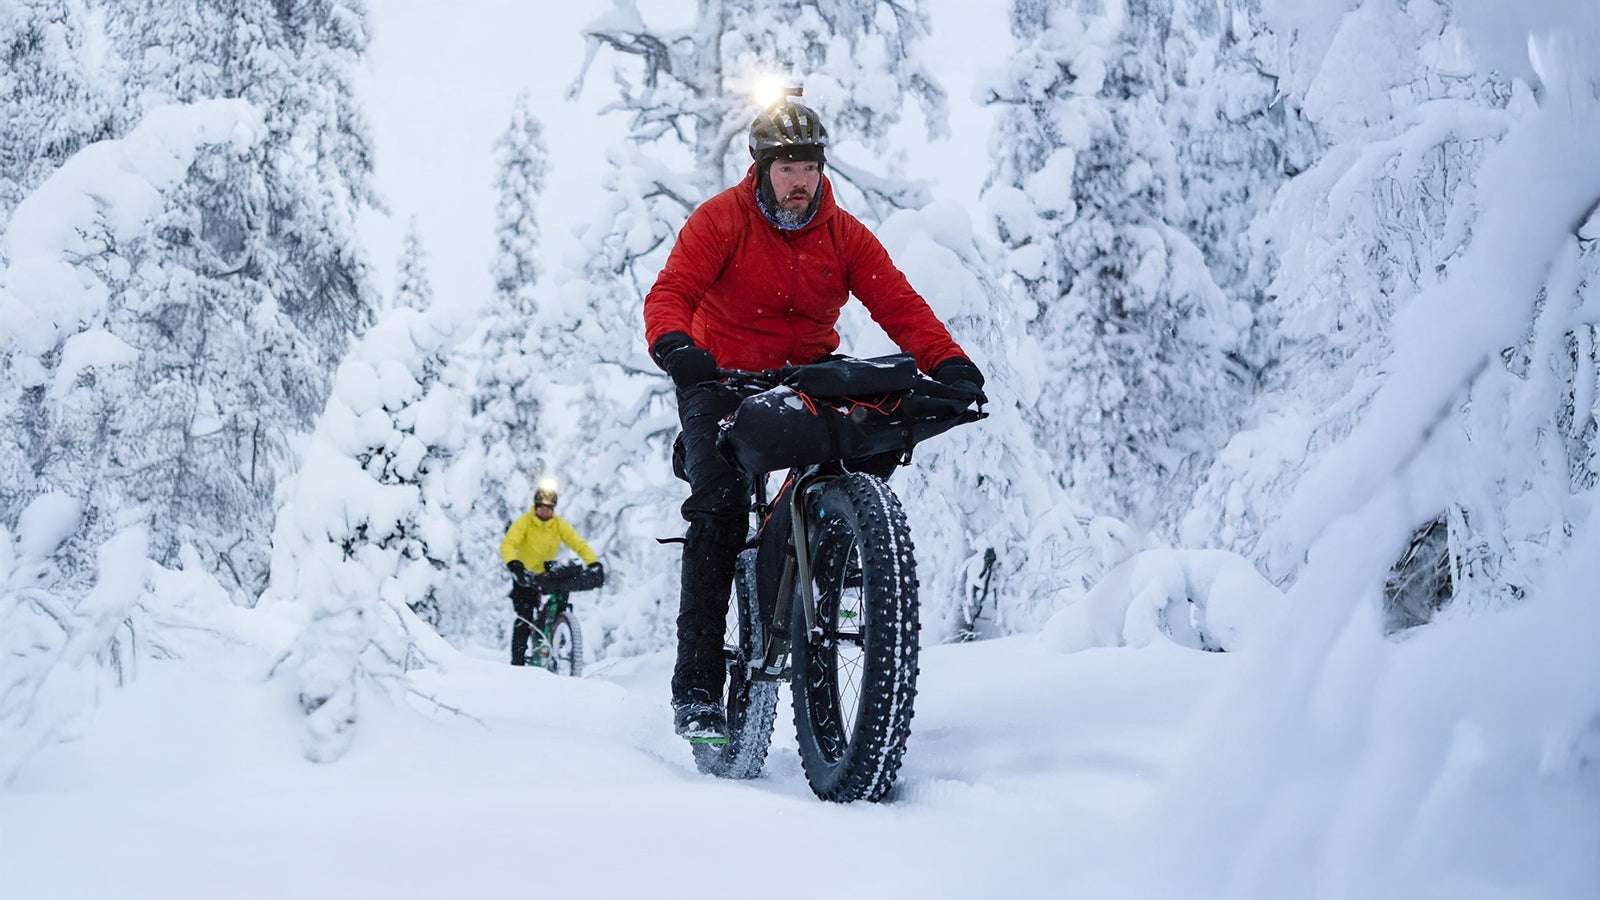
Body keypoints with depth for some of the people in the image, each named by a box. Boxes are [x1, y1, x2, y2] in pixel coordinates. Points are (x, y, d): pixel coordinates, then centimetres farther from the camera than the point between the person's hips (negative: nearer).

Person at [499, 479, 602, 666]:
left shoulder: (559, 525, -4)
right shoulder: (524, 522, -13)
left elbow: (578, 544, -10)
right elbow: (507, 545, -25)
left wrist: (593, 562, -26)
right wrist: (512, 562, -45)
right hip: (525, 575, -3)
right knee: (523, 622, -11)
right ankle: (518, 661, -4)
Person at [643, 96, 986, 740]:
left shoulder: (844, 234, 1)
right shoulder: (721, 219, -7)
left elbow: (899, 305, -9)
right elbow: (671, 291, -18)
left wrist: (948, 361, -28)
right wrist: (674, 344, -41)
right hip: (722, 380, -3)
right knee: (719, 509, -22)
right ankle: (697, 685, -20)